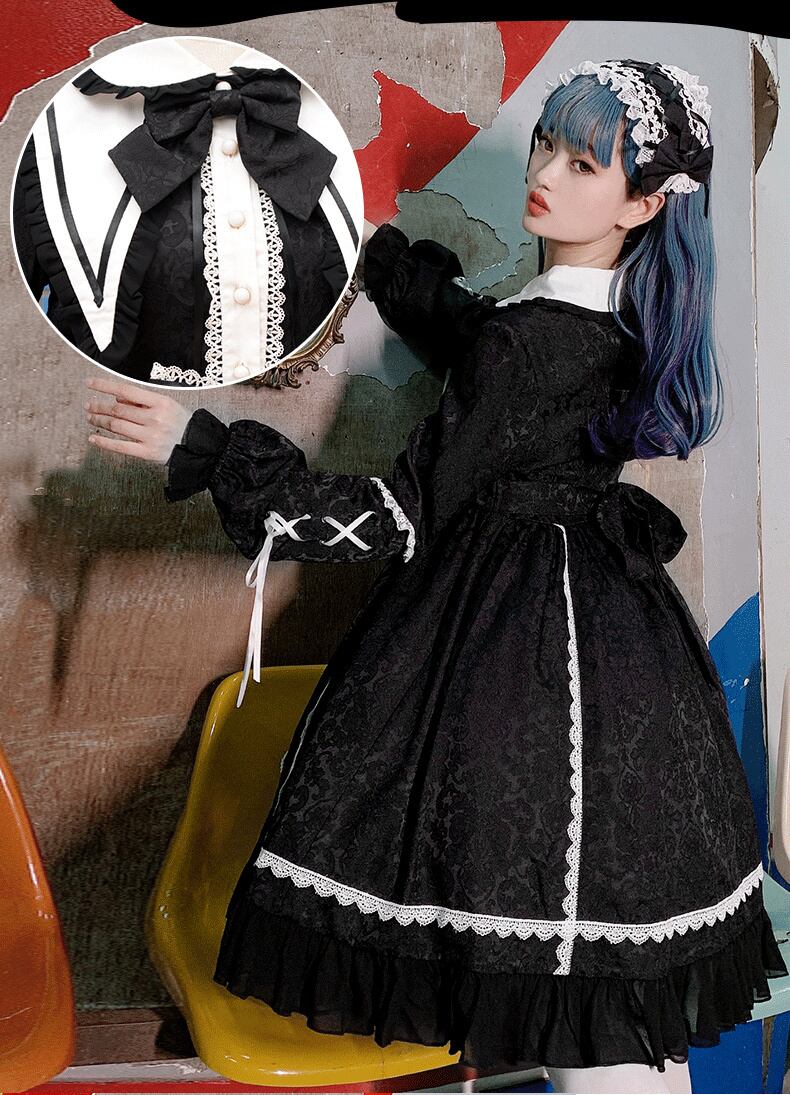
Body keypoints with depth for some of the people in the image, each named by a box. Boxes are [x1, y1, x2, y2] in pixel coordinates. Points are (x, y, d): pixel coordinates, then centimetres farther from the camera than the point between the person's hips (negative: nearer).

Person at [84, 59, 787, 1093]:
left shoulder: (537, 341, -23)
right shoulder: (626, 312, 4)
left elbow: (404, 517, -21)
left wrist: (208, 450, -21)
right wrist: (384, 255, 34)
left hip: (514, 629, -9)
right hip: (604, 611, 9)